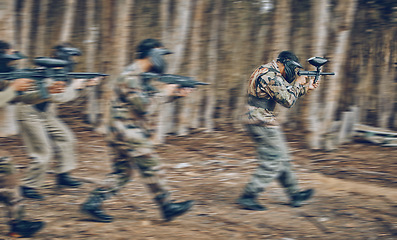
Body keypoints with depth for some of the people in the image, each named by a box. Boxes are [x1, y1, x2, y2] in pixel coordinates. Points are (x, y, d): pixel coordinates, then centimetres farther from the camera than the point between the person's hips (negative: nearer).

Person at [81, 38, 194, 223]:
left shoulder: (139, 76, 15)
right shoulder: (130, 77, -18)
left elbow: (151, 97, 23)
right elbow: (144, 107, -22)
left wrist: (176, 94, 11)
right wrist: (164, 93, -11)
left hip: (127, 134, 10)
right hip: (128, 133, -10)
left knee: (121, 173, 11)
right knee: (152, 169, -3)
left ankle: (92, 203, 10)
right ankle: (167, 207, 4)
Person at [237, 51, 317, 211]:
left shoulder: (265, 71, 15)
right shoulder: (271, 76, -19)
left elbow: (285, 91, 24)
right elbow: (288, 100, -19)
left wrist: (306, 87, 17)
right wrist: (298, 84, -5)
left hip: (254, 120, 11)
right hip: (263, 124, -11)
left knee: (282, 160, 16)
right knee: (272, 163, -5)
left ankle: (294, 194, 24)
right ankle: (247, 198, -3)